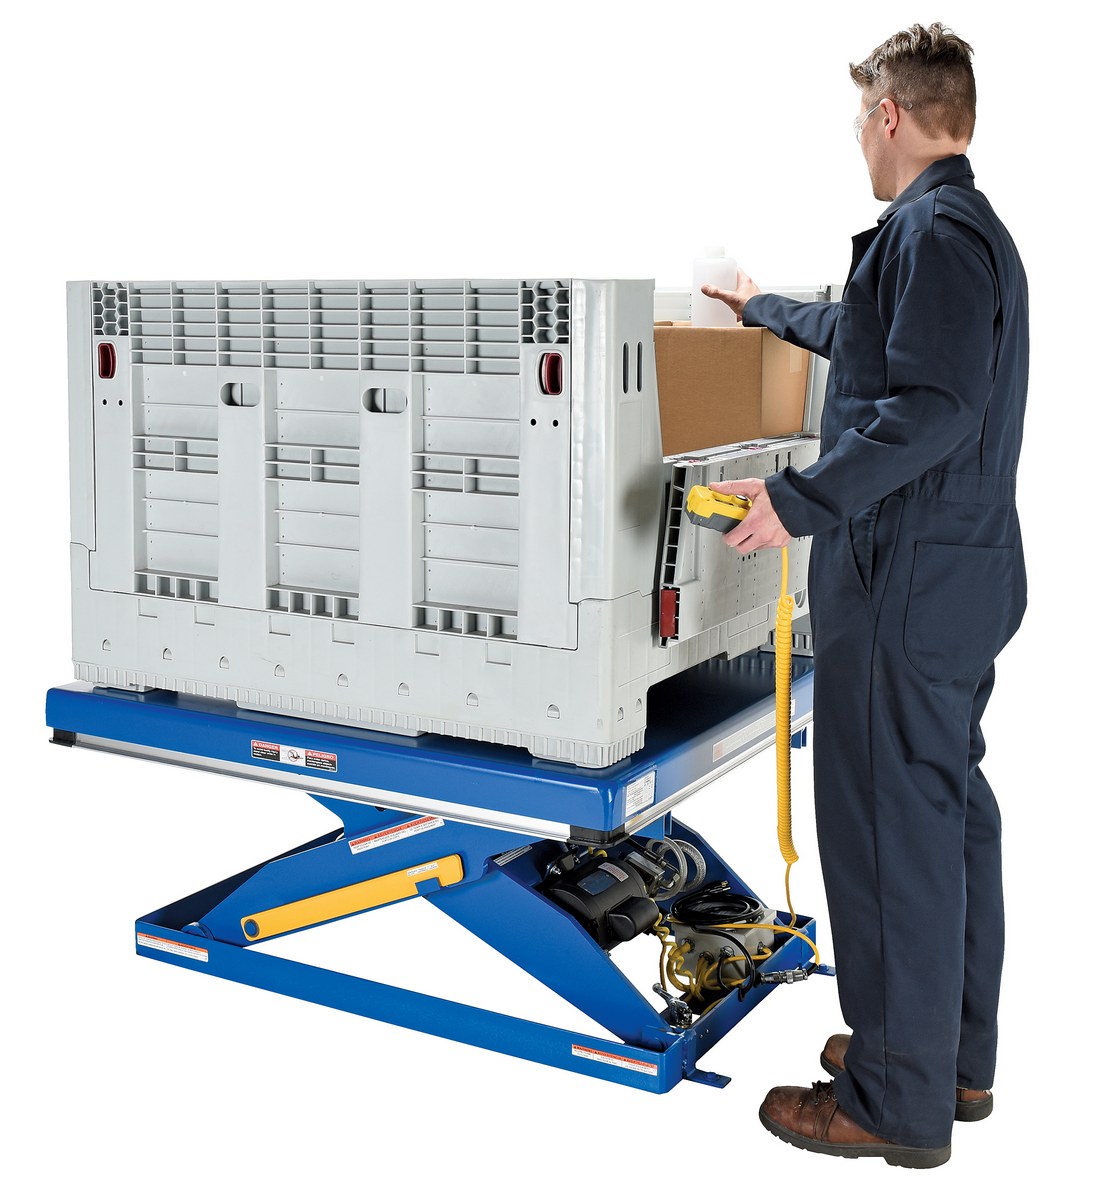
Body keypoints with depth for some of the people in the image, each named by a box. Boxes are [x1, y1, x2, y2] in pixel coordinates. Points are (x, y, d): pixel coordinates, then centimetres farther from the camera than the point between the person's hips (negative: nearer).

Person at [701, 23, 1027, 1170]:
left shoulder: (933, 230, -15)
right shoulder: (973, 227, 19)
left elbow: (933, 408, -26)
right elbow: (868, 336, 36)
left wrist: (799, 501, -26)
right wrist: (766, 309, 50)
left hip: (905, 578, -11)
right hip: (971, 567, 11)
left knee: (888, 822, -4)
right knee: (952, 802, 16)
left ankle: (899, 1101, 7)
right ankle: (954, 1053, 29)